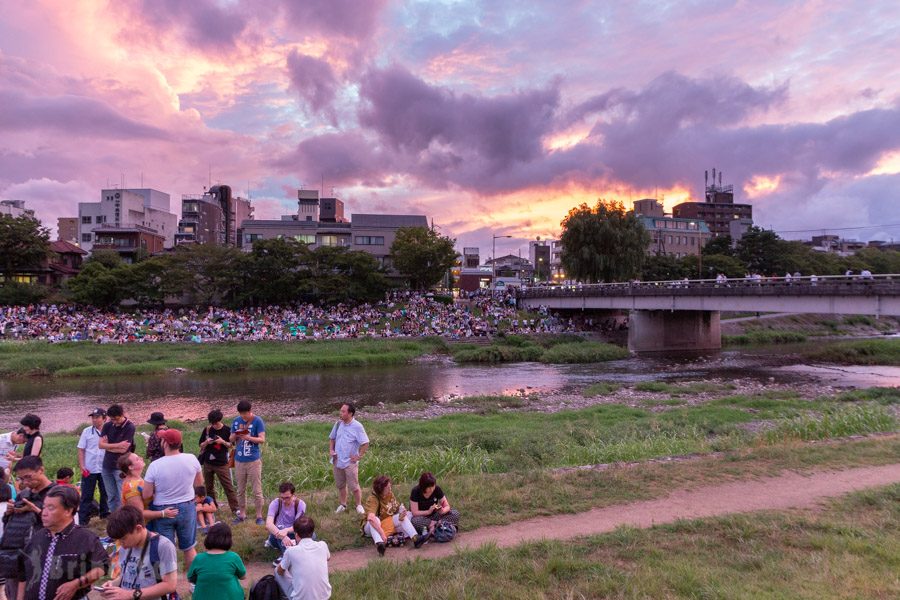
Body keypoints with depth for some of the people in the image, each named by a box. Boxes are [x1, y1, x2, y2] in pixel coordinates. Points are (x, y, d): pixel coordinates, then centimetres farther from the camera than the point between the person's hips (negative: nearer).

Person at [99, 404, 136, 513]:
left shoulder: (130, 427, -12)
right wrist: (118, 445, -17)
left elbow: (123, 449, -15)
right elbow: (100, 445, -6)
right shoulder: (107, 426, 3)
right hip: (107, 466, 6)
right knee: (111, 497, 13)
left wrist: (108, 446, -4)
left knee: (122, 498, -4)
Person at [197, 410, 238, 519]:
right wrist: (206, 442, -13)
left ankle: (235, 509, -4)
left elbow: (231, 446, 2)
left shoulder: (227, 430, -5)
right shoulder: (207, 430, 1)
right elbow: (201, 446, 9)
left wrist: (223, 442, -17)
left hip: (221, 463, -3)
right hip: (208, 463, 3)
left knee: (228, 486, -5)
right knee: (208, 487, 12)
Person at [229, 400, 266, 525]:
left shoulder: (257, 421, -9)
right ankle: (242, 514, 26)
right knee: (240, 490, 13)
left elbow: (262, 439, -14)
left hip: (254, 460, -4)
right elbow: (231, 439, 10)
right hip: (239, 460, 4)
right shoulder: (236, 421, 5)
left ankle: (259, 516, 9)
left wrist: (248, 437, -30)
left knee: (257, 490, 0)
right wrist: (237, 434, -13)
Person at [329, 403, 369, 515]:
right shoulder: (338, 424, 2)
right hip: (337, 461, 5)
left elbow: (365, 443, -15)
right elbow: (332, 438, 18)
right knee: (340, 485, 17)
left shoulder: (357, 426, -15)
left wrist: (359, 456, -14)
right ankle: (342, 505, 33)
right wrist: (331, 449, 5)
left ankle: (359, 505, 19)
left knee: (354, 486, 2)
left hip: (350, 462, -5)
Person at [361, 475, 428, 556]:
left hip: (388, 523, 6)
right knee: (375, 520, -39)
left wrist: (402, 511, -21)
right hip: (372, 526, -6)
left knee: (408, 515, -10)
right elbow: (370, 517, -43)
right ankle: (379, 544, -60)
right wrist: (382, 533, -48)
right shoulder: (372, 499, -27)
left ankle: (415, 538, -30)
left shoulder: (390, 494, -6)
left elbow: (399, 507, 4)